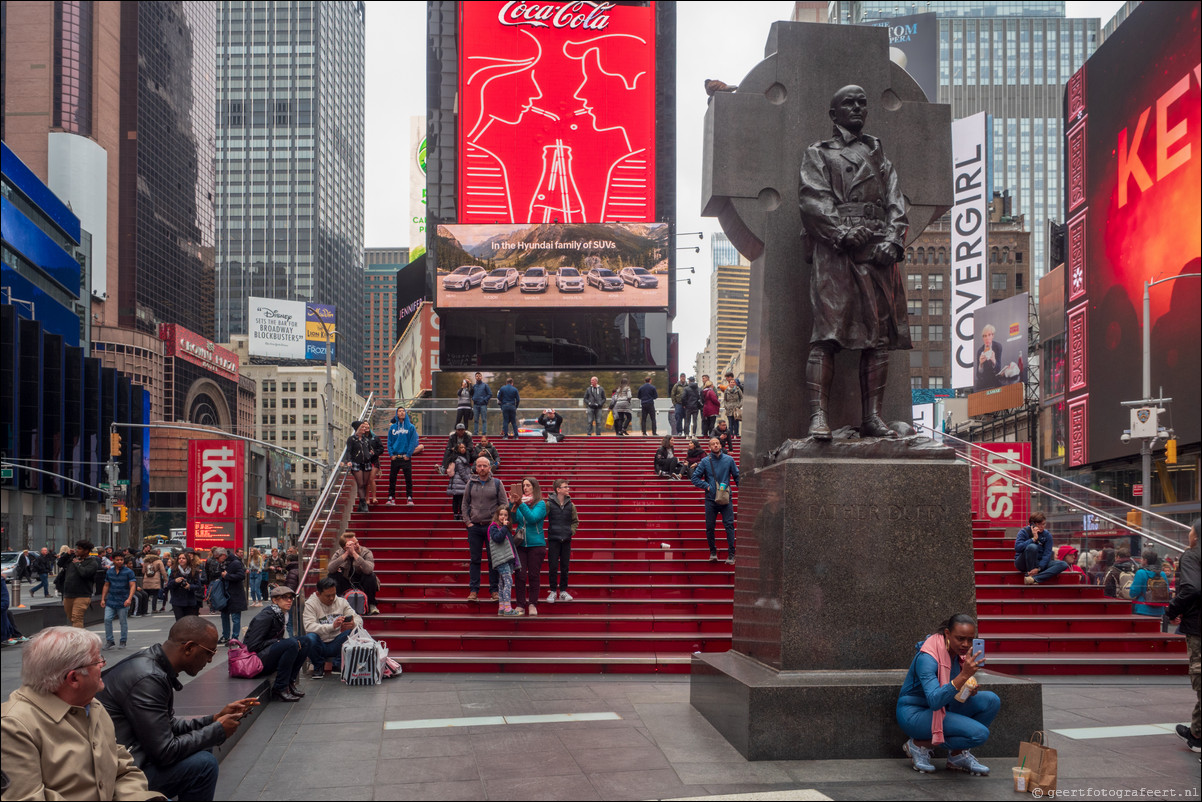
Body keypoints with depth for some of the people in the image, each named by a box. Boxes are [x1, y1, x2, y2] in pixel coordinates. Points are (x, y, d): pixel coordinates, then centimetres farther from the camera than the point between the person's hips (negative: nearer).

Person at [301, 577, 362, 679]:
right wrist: (332, 626, -35)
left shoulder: (342, 602, 5)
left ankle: (339, 664, -4)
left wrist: (353, 624, -27)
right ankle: (319, 666, -4)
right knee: (310, 638, -34)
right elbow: (309, 627, -22)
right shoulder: (310, 604, -6)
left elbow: (359, 619, -1)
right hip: (320, 646, -3)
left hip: (337, 645, 3)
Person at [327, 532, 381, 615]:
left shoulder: (366, 552, -20)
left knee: (371, 576, -32)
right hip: (347, 585, 2)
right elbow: (330, 569, -32)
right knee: (332, 575, -22)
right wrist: (346, 554, -34)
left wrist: (354, 553, -43)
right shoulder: (339, 553, -13)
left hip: (363, 585, -1)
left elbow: (368, 570, -41)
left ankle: (371, 604, -9)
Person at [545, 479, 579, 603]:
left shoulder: (570, 505, 5)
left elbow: (575, 521, 14)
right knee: (553, 566, -1)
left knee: (565, 567, 6)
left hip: (566, 540, 3)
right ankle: (553, 592, 8)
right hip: (553, 539, -3)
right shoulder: (549, 504, -5)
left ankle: (563, 591, 16)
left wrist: (571, 531, 1)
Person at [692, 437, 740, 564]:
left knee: (729, 525, -8)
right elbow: (695, 478, 5)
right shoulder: (705, 461, 2)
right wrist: (707, 486, -6)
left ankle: (731, 554, -6)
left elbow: (737, 476, 12)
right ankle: (713, 552, 20)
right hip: (711, 500, 1)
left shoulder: (729, 459, 4)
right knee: (709, 527, 5)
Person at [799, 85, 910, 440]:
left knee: (879, 334, -1)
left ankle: (872, 417, 0)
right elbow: (812, 200, -1)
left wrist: (892, 240, -4)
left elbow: (896, 204, 15)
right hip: (833, 251, -4)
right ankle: (818, 415, -19)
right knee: (826, 334, -14)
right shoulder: (817, 154, 15)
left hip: (878, 251, 4)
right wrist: (843, 232, -15)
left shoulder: (880, 156, 26)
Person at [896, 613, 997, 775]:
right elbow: (935, 701, -38)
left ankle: (958, 755, 2)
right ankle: (920, 744, -5)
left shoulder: (960, 652, -2)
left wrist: (969, 690, -12)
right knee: (979, 733, -24)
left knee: (991, 701, -10)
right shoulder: (926, 658, -27)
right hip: (914, 712, -8)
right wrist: (964, 675, -46)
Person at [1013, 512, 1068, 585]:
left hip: (1040, 563, 5)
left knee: (1063, 565, -18)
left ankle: (1033, 578, -33)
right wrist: (1033, 539, -24)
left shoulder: (1047, 535, 0)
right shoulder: (1024, 532, -8)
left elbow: (1047, 554, -9)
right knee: (1032, 547, -33)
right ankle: (1029, 575, -21)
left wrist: (1039, 568, -25)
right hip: (1024, 564, -4)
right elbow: (1017, 547, -25)